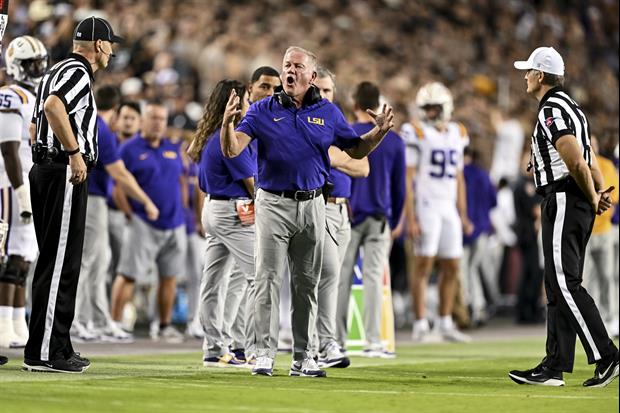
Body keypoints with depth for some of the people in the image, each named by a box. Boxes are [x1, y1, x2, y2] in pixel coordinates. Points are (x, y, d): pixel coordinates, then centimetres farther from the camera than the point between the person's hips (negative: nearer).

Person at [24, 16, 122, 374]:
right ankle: (45, 352, -13)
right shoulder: (78, 71, -9)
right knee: (60, 263, -10)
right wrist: (75, 153, -24)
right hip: (66, 174, -10)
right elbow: (53, 106, -27)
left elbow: (35, 127, 25)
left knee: (55, 262, 13)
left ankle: (58, 347, 17)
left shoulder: (56, 72, 22)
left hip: (43, 168, 10)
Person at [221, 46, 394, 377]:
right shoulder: (263, 111, -1)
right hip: (274, 204, -3)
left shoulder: (328, 113, 6)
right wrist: (228, 122, -29)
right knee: (268, 279, -5)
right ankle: (265, 353, -2)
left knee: (306, 284, 7)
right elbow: (231, 150, -10)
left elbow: (356, 150, 14)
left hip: (312, 206, 3)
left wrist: (380, 131, -5)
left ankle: (301, 357, 13)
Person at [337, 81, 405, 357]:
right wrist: (395, 221, 18)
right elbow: (399, 187, 8)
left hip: (348, 217, -1)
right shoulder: (393, 141, 3)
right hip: (379, 219, 1)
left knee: (342, 278, 5)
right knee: (374, 278, 2)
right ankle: (373, 342, -1)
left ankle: (337, 340, 8)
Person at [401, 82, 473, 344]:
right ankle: (420, 326, -3)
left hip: (449, 208, 6)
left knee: (452, 267, 6)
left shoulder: (457, 135, 12)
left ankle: (446, 324, 14)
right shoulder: (416, 134, -6)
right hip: (426, 205, -6)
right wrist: (411, 219, -15)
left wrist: (463, 216, 16)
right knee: (423, 264, -6)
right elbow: (408, 178, -9)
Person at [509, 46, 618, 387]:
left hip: (563, 201, -10)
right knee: (559, 286, 9)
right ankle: (554, 367, 10)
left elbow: (576, 162, -21)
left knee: (565, 284, -13)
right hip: (576, 203, 10)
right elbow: (588, 159, 17)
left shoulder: (551, 110, -13)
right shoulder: (569, 107, 21)